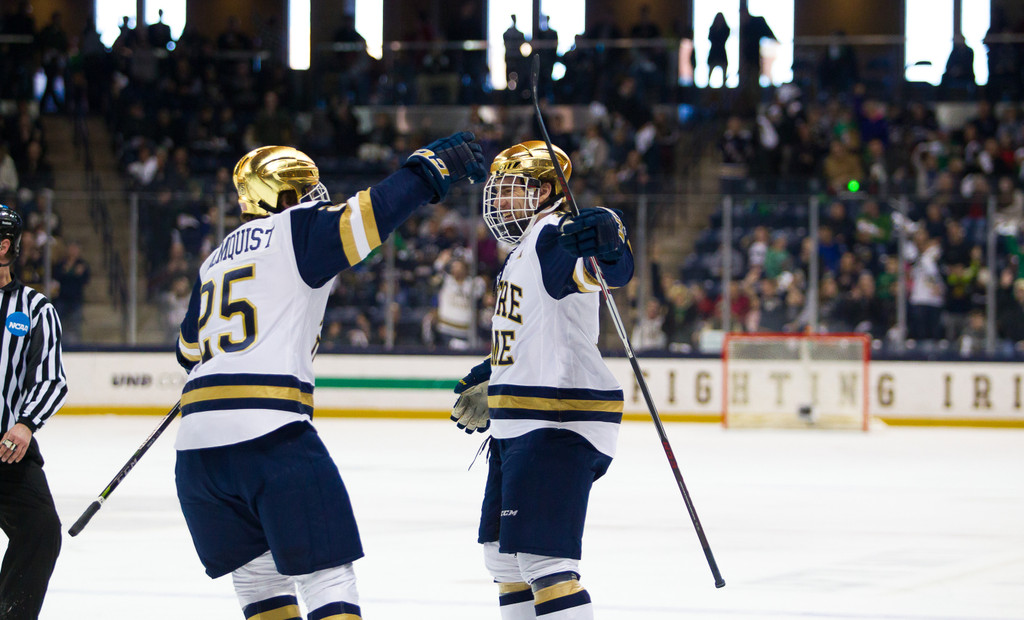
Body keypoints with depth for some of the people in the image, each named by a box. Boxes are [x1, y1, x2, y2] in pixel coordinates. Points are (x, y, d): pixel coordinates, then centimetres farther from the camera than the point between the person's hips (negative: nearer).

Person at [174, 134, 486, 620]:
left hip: (196, 445, 7)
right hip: (269, 433, -7)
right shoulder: (298, 230, 5)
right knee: (327, 576, -6)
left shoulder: (215, 261, 25)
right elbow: (368, 214, -9)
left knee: (258, 577, 18)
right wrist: (436, 163, 1)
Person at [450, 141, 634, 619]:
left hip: (559, 426, -11)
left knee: (540, 557, -18)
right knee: (503, 552, 19)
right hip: (519, 429, 11)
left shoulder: (554, 236, -14)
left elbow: (610, 271, -36)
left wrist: (607, 244, -58)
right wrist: (488, 386, 43)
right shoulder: (523, 252, 20)